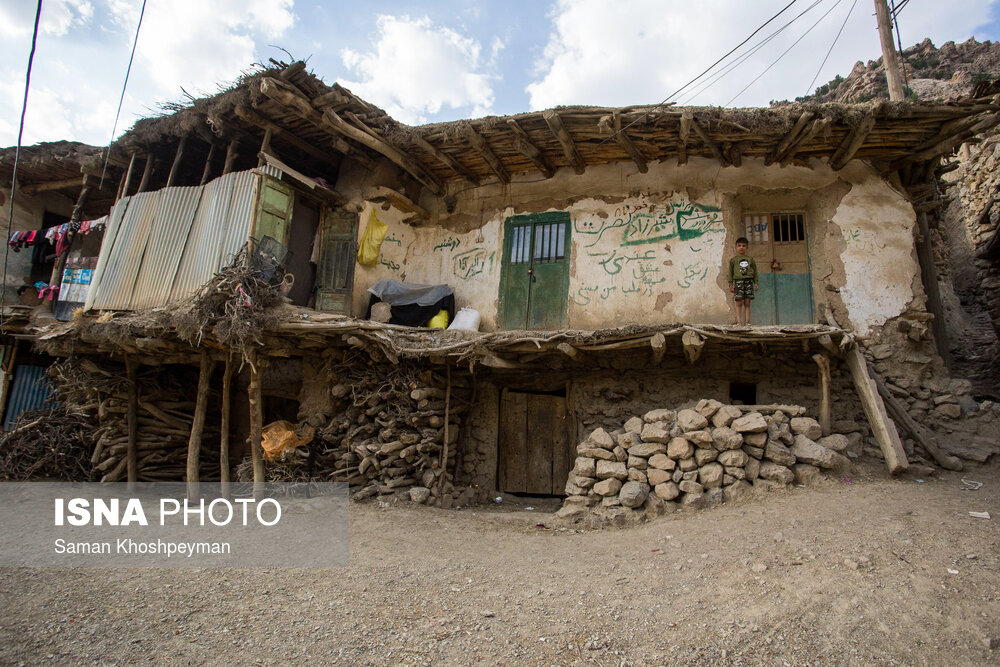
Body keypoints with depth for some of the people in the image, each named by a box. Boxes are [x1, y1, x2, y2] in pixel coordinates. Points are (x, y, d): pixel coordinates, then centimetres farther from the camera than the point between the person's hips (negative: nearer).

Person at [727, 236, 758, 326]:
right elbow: (730, 272, 7)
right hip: (738, 281, -2)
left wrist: (756, 283, 8)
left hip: (749, 281, 2)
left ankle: (747, 321, 2)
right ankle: (739, 321, -6)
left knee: (747, 302, 1)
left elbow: (755, 271, 15)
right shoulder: (733, 260, 7)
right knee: (739, 302, -7)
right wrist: (731, 284, 0)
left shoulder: (750, 259, 12)